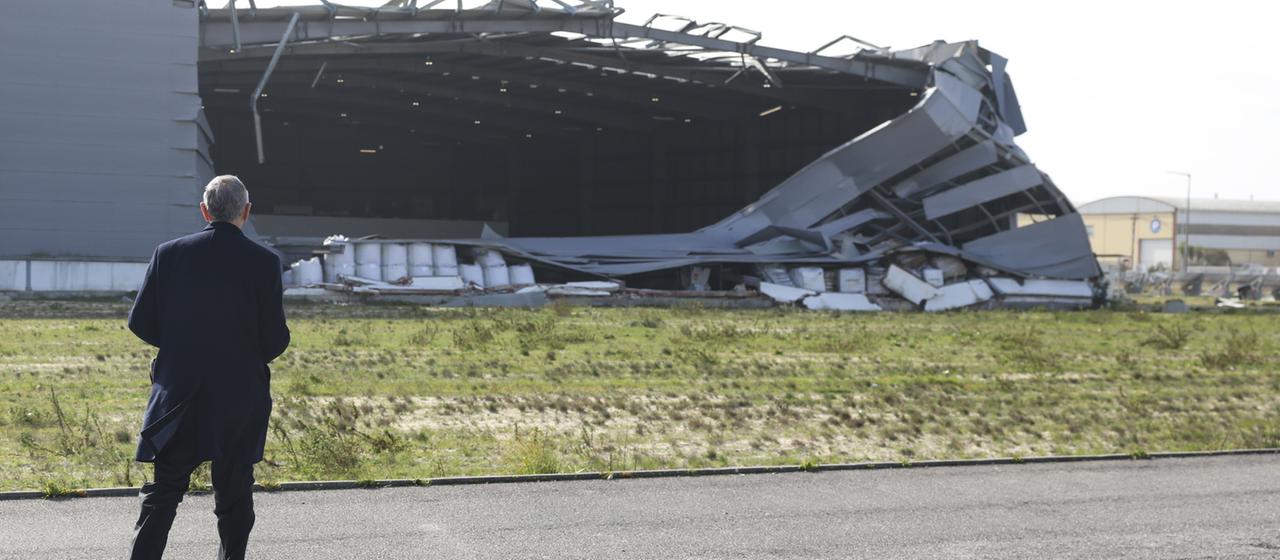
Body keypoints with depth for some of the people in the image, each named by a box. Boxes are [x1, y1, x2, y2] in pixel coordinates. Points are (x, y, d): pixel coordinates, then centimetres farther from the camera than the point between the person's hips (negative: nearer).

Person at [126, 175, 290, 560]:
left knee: (163, 489, 7)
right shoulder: (264, 262, -9)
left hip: (178, 398, 1)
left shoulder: (169, 254, -4)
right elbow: (275, 341, -9)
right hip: (241, 395, -1)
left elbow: (141, 323, -1)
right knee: (234, 492, 12)